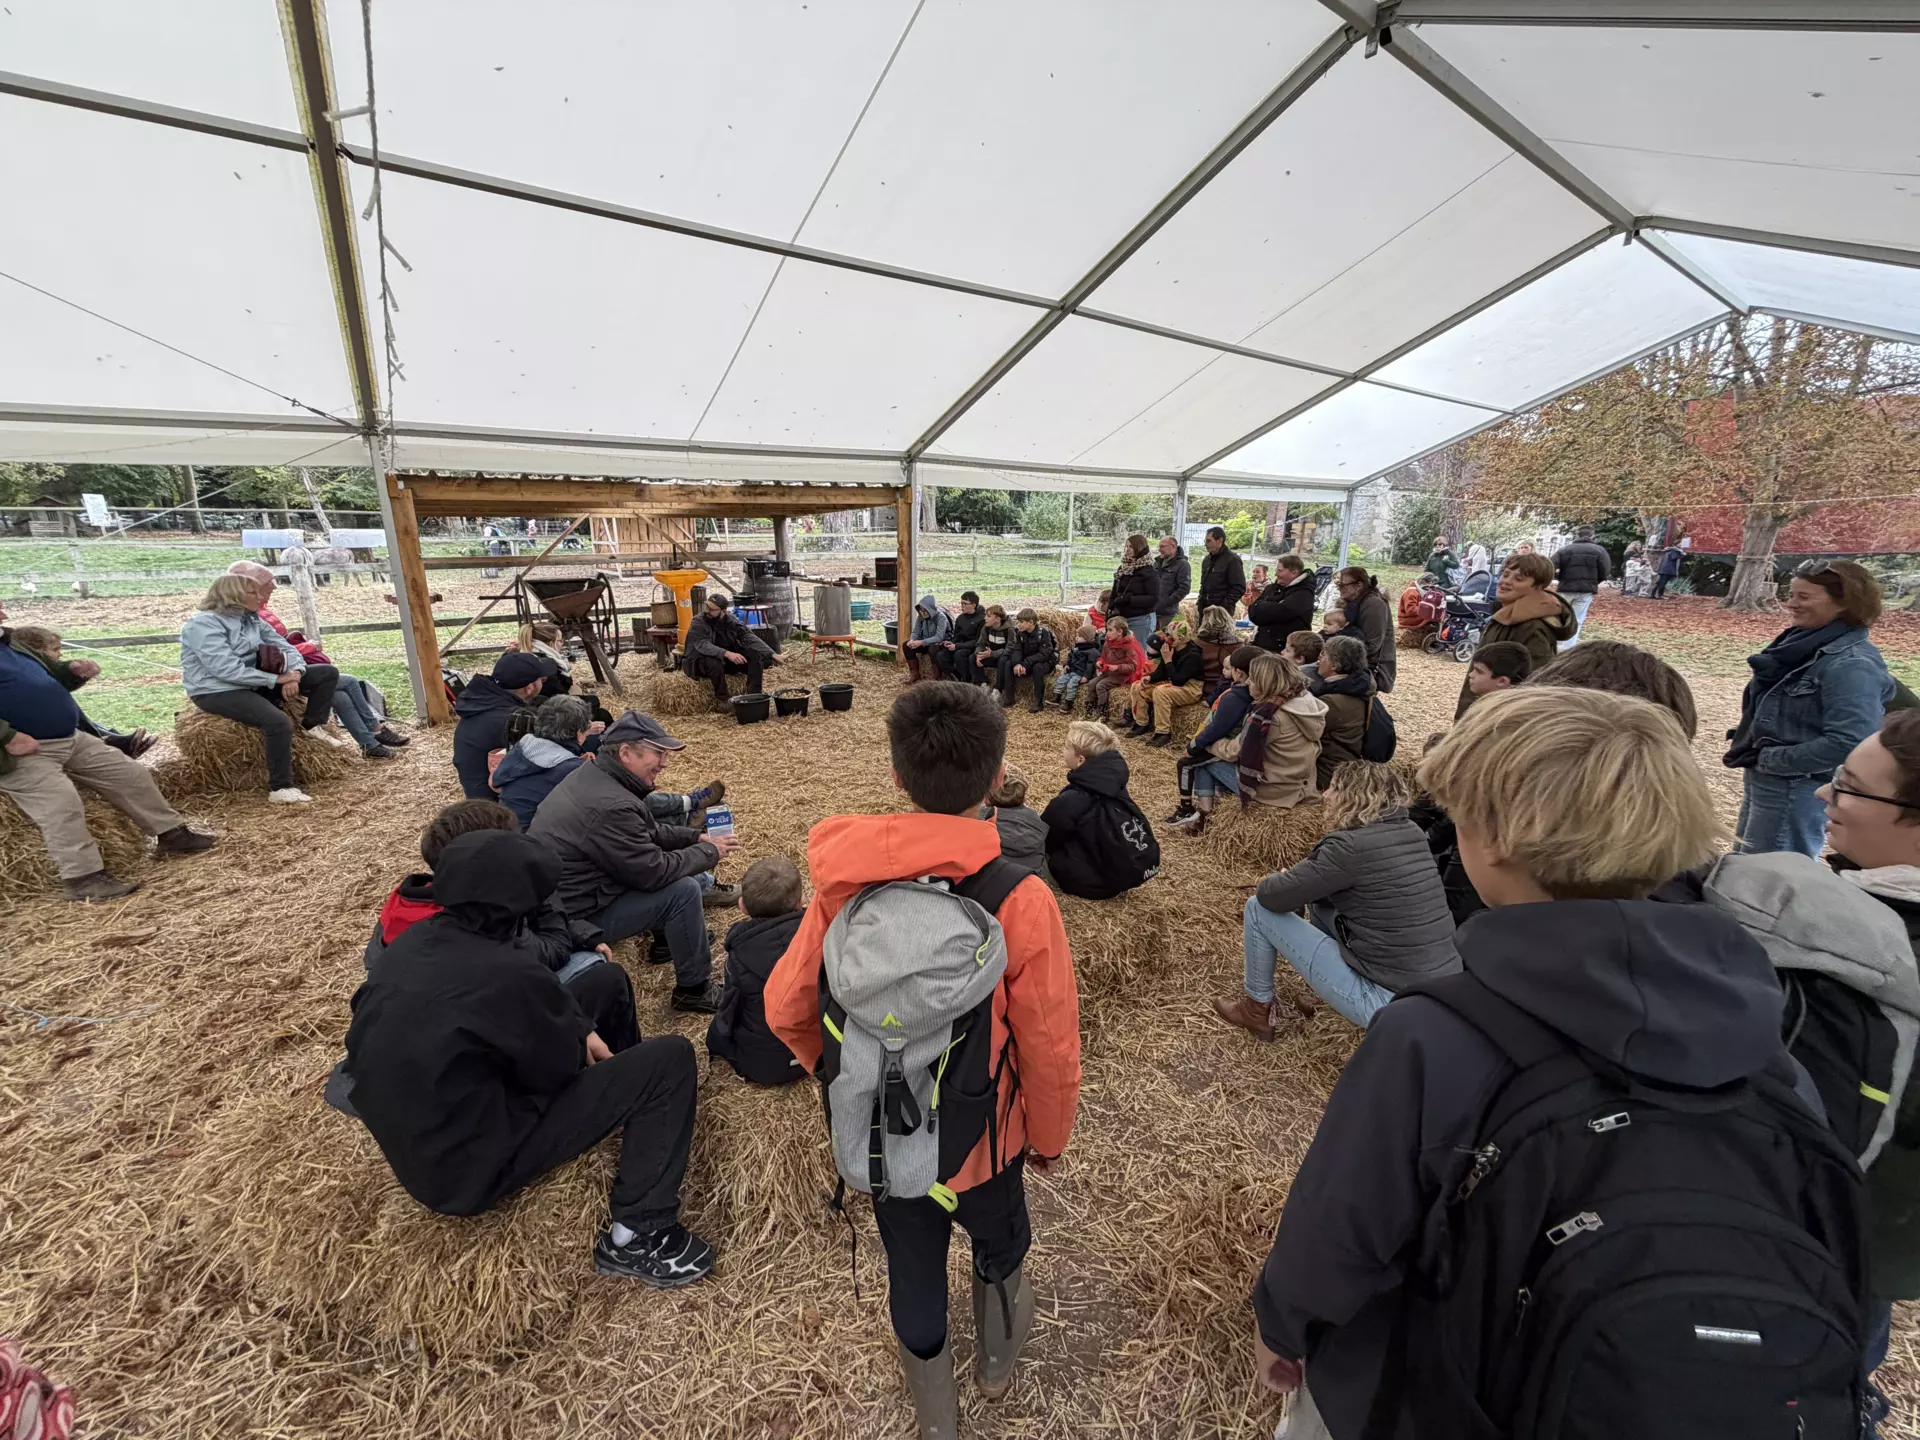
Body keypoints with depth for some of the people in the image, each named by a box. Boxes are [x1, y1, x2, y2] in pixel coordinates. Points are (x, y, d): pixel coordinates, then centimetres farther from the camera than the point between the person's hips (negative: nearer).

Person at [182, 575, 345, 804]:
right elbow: (227, 670, -28)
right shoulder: (203, 624, -18)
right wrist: (276, 679, -25)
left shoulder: (250, 619, 7)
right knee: (279, 722, -35)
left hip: (253, 682, 8)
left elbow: (283, 647, 5)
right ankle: (280, 789, -25)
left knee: (327, 673, 2)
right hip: (217, 691, -8)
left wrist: (295, 673, -17)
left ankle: (313, 726, 10)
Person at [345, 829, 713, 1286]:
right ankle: (637, 1237, -4)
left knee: (607, 980, 11)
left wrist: (580, 1028, -2)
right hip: (469, 1164, -8)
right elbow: (558, 1070, -15)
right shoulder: (506, 972, -33)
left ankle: (634, 1098, 36)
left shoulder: (414, 940, -6)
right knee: (670, 1060, -11)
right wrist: (582, 1033, 3)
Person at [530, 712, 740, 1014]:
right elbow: (654, 872, -24)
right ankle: (694, 990, -1)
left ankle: (668, 939, 31)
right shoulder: (611, 806, -31)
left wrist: (697, 837, 4)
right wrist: (709, 852, -10)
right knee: (683, 890, -16)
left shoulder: (592, 775, 1)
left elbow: (646, 832, 13)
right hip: (573, 917, -10)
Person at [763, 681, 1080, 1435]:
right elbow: (1049, 1046, -18)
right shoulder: (1019, 897, -27)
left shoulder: (845, 881, -18)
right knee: (1000, 1245, 31)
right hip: (979, 1137, -1)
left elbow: (785, 1008, -8)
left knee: (912, 1270, 28)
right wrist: (1050, 1136, 3)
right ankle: (998, 1359, 61)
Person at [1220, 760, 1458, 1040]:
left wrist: (1284, 881, 8)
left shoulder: (1353, 845, -20)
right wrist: (1299, 881, 11)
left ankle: (1259, 1011, 17)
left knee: (1260, 907, -2)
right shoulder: (1409, 834, 5)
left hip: (1393, 1003, -8)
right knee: (1317, 894, 18)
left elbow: (1271, 895, -13)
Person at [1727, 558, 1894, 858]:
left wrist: (1767, 759, -20)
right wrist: (1746, 737, 4)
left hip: (1797, 790, -9)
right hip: (1763, 779, 9)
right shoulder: (1805, 644, 7)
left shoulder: (1852, 665, -19)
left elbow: (1848, 742, -27)